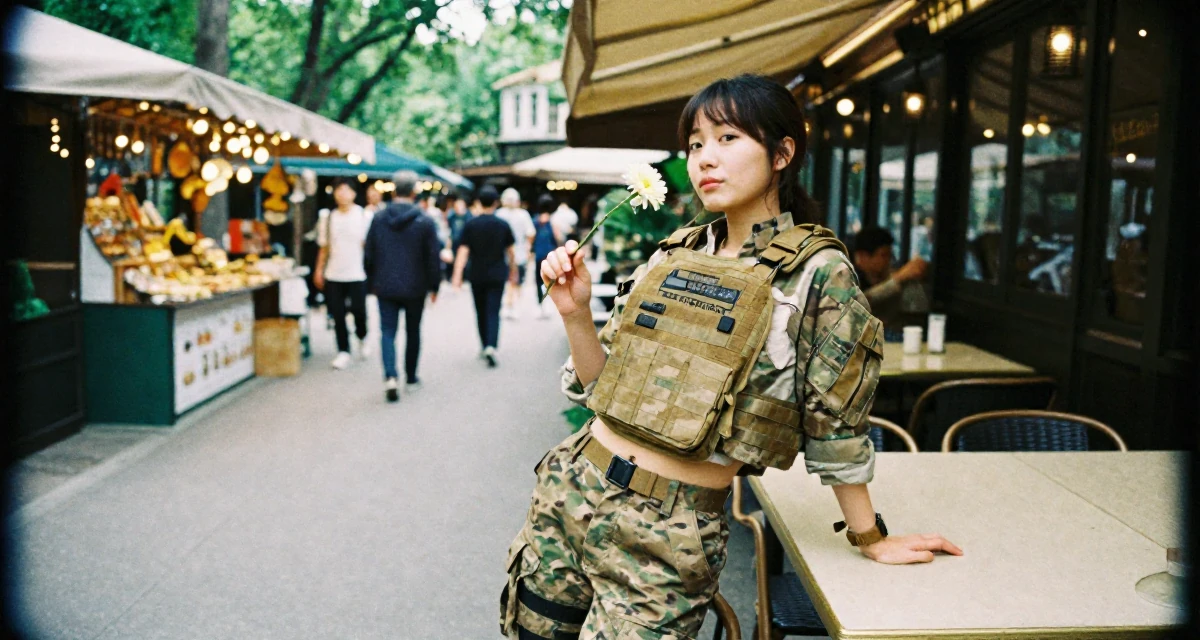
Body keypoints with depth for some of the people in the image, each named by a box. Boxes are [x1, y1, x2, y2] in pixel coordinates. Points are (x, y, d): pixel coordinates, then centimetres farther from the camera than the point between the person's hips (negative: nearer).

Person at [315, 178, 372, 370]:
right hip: (333, 275, 3)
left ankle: (362, 338, 27)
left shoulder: (364, 217, 0)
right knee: (338, 315, 2)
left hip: (357, 275, -3)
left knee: (359, 311, -3)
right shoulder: (328, 218, 10)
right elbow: (324, 247, 13)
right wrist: (319, 270, 7)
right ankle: (343, 351, 12)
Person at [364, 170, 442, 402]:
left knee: (388, 332, 3)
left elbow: (368, 254, 4)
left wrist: (372, 283, 15)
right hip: (414, 287, -1)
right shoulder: (425, 222, -9)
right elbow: (433, 258, -6)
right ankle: (411, 379, 23)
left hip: (386, 287, 1)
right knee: (413, 332, 13)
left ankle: (390, 377, -16)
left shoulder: (378, 218, -1)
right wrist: (434, 286, 5)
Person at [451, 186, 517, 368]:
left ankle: (485, 346, 25)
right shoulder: (503, 225, -2)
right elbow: (510, 252, 6)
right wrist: (513, 271, 21)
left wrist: (457, 276, -12)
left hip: (477, 276, 1)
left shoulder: (470, 225, -5)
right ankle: (491, 347, -21)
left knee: (481, 313, 16)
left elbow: (463, 251, -10)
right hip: (497, 276, 0)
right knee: (493, 312, -3)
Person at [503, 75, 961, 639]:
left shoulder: (817, 271, -10)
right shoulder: (674, 254, 5)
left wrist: (870, 538, 2)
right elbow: (606, 384, 9)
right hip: (570, 486, 6)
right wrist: (575, 313, -6)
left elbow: (835, 425, -4)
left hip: (667, 536, -5)